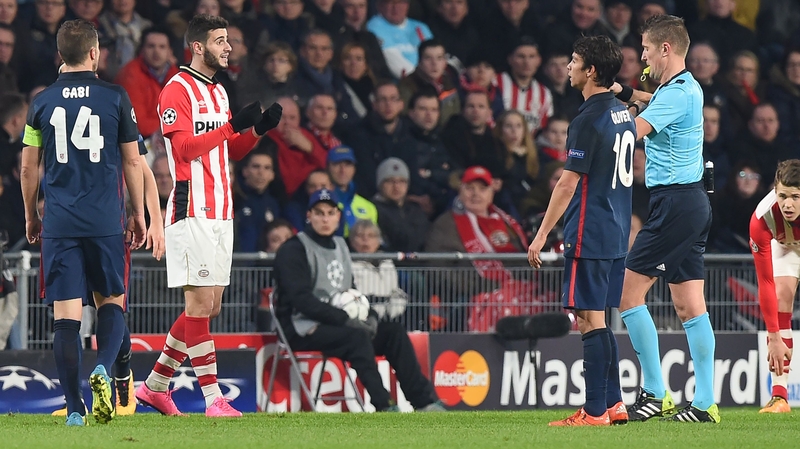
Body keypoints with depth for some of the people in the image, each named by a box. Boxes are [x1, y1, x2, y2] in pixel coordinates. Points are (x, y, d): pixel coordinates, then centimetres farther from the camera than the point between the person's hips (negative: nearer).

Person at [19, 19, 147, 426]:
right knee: (112, 300, 14)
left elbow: (28, 168, 8)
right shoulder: (115, 98, 0)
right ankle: (103, 368, -13)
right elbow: (132, 162, 4)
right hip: (106, 221, -1)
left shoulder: (42, 102, 3)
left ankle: (74, 407, -4)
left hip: (59, 224, 1)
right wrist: (138, 213, 16)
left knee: (66, 313, 0)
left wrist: (31, 217, 22)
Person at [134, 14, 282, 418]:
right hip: (192, 210, -9)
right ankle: (213, 398, -10)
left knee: (209, 306, 10)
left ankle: (155, 385, 19)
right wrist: (231, 126, -24)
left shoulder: (218, 92, 19)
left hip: (220, 211, 9)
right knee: (200, 302, -9)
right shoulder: (178, 90, -8)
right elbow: (183, 147, -18)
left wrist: (258, 129, 6)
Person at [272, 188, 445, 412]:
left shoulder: (340, 246, 18)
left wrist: (369, 316, -1)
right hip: (304, 329, -8)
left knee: (393, 332, -9)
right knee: (357, 337, -32)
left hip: (338, 324, 8)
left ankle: (423, 400, -12)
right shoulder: (293, 250, -8)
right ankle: (383, 406, -33)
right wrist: (345, 319, -24)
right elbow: (301, 299, -18)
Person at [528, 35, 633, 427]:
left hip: (589, 236, -9)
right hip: (616, 235, 9)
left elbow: (568, 184, -16)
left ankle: (595, 412, -7)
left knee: (590, 320, -7)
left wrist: (542, 235, -11)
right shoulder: (623, 115, 12)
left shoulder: (588, 121, -15)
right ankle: (612, 404, 16)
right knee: (598, 321, 15)